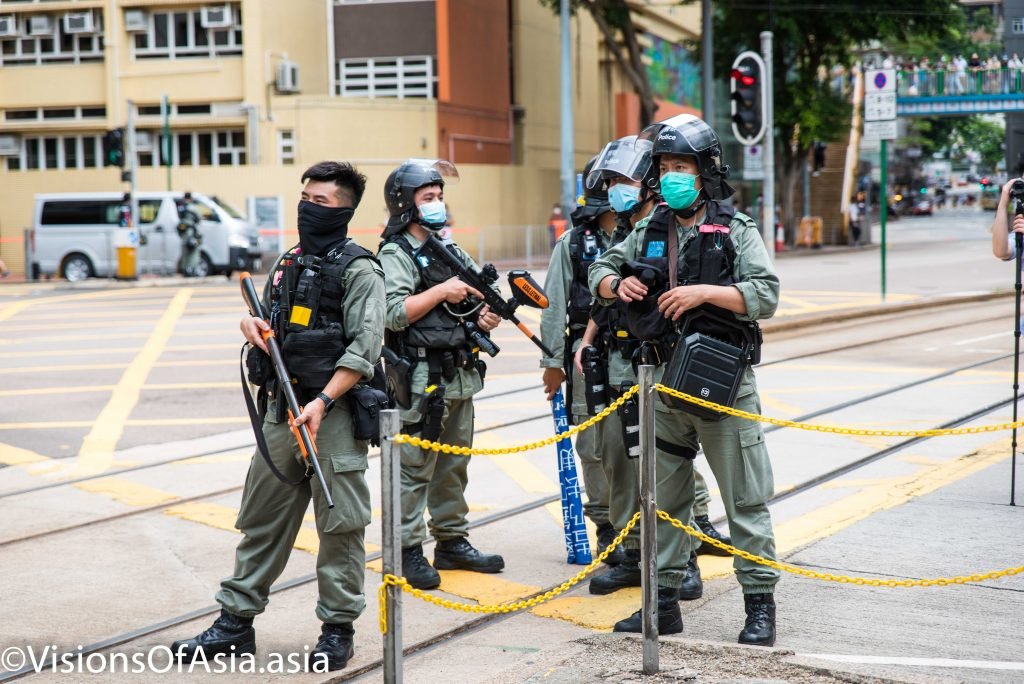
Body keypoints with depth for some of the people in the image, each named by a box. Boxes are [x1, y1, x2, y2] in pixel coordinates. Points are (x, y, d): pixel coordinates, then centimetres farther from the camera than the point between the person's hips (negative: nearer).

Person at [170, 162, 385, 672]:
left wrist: (322, 402, -23)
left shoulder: (358, 270, -7)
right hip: (281, 408, 7)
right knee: (262, 519, 11)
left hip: (334, 414, -7)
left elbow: (365, 347, -15)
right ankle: (236, 621, 19)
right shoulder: (288, 263, 14)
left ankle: (338, 629, 11)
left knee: (339, 525, 0)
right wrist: (253, 326, 1)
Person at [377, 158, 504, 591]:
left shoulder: (451, 250, 17)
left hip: (461, 375, 8)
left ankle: (452, 543, 23)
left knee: (454, 466, 14)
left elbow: (468, 303, 24)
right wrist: (441, 291, -18)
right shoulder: (395, 254, -7)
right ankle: (408, 551, 1)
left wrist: (484, 319, 3)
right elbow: (393, 314, -19)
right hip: (421, 379, -8)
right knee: (414, 468, -4)